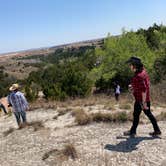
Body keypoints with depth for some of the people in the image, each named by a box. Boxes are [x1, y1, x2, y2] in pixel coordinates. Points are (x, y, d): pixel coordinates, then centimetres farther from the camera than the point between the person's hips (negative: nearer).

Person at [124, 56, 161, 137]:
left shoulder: (139, 76, -25)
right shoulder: (143, 71, 5)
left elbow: (144, 90, -26)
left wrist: (143, 103, -23)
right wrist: (133, 86, 13)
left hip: (140, 99, -9)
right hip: (146, 98, 9)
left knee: (136, 115, 7)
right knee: (148, 113, 18)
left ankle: (132, 131, 23)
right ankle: (157, 130, 26)